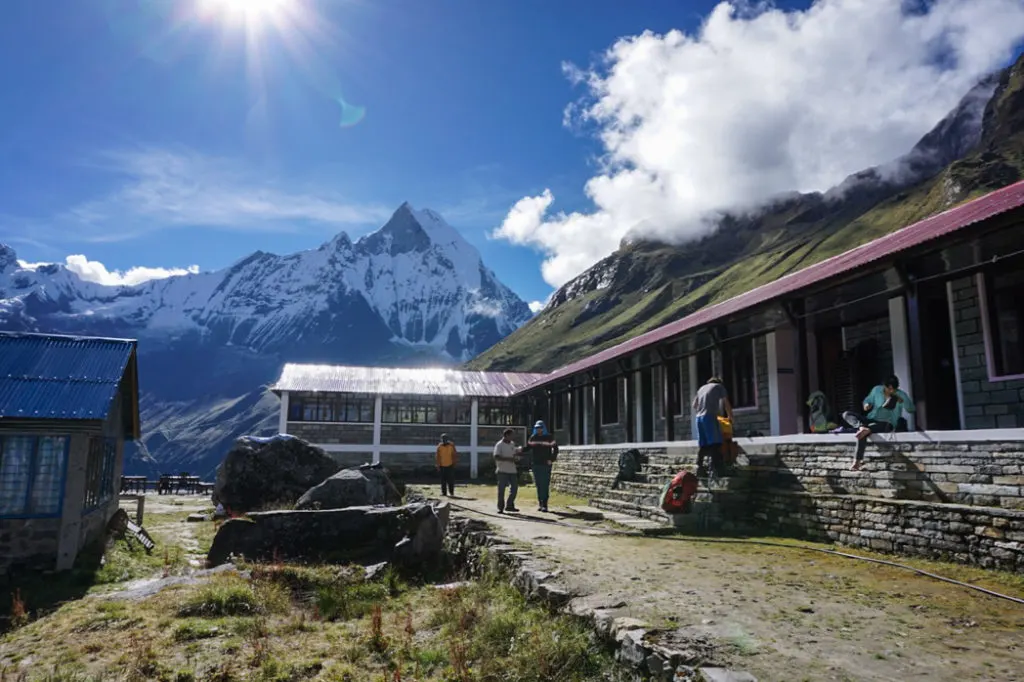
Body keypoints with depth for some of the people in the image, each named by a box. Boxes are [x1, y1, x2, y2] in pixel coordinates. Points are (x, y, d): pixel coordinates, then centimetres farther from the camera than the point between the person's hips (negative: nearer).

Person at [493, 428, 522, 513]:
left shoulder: (512, 444, 13)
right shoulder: (499, 445, -10)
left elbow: (516, 451, 31)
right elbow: (496, 457, -20)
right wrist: (508, 459, -23)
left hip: (512, 470, 7)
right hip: (502, 471, -7)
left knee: (514, 487, 6)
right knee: (501, 489, -2)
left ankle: (510, 506, 17)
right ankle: (500, 508, 6)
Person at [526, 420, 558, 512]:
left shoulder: (549, 437, -2)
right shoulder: (533, 437, 10)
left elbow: (555, 448, 0)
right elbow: (528, 447, 10)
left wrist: (552, 459, -7)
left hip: (546, 464, -4)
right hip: (536, 464, 4)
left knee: (545, 485, -7)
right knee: (538, 485, 7)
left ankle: (544, 505, -6)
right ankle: (540, 503, 13)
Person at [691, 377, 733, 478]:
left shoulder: (701, 388, 26)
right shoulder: (719, 386, 12)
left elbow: (694, 405, 24)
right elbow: (726, 403, 6)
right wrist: (730, 416, 17)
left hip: (699, 417, 6)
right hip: (709, 416, -6)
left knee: (702, 445, 7)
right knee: (715, 443, -8)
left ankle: (699, 468, 1)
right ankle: (716, 469, -15)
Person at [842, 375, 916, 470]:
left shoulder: (901, 395, 0)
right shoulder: (877, 390, 5)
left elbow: (912, 410, -7)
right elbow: (868, 400, 17)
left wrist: (902, 401, -25)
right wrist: (867, 404, -9)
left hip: (886, 424, -5)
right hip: (871, 420, 5)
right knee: (846, 414, -17)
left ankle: (857, 460, -48)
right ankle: (862, 427, -42)